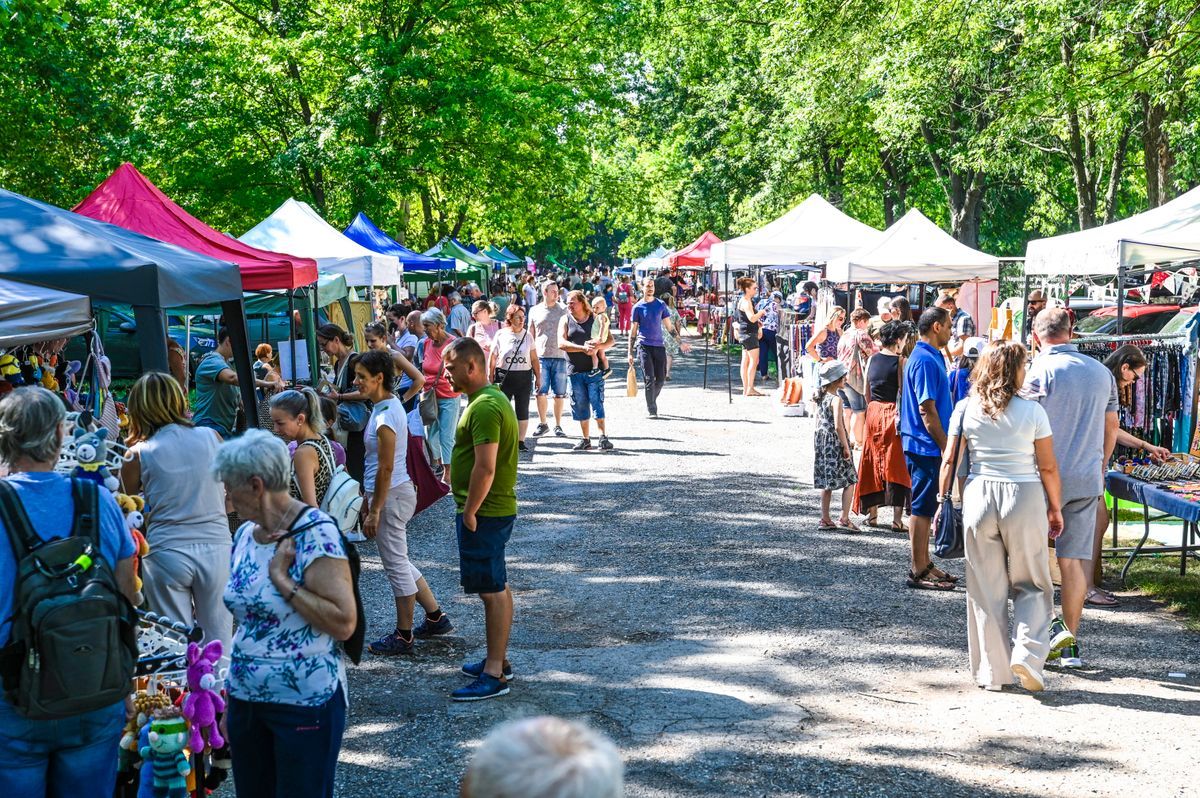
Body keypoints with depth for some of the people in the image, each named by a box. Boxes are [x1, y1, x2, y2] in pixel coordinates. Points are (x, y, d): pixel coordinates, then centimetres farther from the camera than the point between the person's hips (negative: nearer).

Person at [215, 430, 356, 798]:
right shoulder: (244, 535, 6)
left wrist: (281, 578, -22)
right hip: (245, 700, 7)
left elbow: (344, 623, -23)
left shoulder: (315, 534, -17)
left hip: (304, 705, -7)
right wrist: (231, 701, 19)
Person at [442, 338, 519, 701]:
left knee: (493, 591, -5)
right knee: (497, 587, 17)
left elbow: (485, 468, -27)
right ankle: (498, 660, 29)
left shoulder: (484, 407, -21)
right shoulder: (492, 398, 13)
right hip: (496, 509, 11)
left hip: (484, 514, -11)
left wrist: (469, 512, -18)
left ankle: (494, 675, 1)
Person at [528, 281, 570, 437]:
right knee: (540, 392, 0)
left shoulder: (563, 310, 6)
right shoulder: (535, 311, 7)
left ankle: (558, 426, 13)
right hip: (541, 357, 0)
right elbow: (531, 334, 12)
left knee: (559, 394, 3)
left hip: (559, 356, 0)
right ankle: (542, 424, 14)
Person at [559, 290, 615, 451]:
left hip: (594, 369, -2)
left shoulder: (595, 319, 4)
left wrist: (598, 346, -19)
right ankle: (586, 439, 16)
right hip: (574, 370, 2)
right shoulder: (565, 320, 5)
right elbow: (561, 343, -8)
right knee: (580, 406, 7)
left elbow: (610, 340, 2)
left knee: (597, 403, -7)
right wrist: (583, 348, -19)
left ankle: (603, 437, -5)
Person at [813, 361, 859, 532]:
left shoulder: (821, 397, 7)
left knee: (827, 483, 14)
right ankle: (844, 519, -3)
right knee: (849, 481, 1)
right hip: (835, 443, -8)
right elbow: (838, 426, -22)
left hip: (821, 442, 8)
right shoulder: (836, 400, -17)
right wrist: (846, 447, -16)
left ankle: (825, 519, 16)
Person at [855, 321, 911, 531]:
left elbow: (867, 393, 10)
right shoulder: (900, 362, -11)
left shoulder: (872, 359, 5)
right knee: (896, 466, 0)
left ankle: (872, 513, 21)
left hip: (873, 413, 5)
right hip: (893, 416, -5)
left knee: (873, 464, 15)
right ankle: (897, 519, -3)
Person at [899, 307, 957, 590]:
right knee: (922, 507, -4)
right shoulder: (925, 360, -18)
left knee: (925, 506, 15)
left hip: (927, 445, 10)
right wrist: (945, 447, -18)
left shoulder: (931, 357, 15)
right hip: (926, 445, -10)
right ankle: (918, 572, 2)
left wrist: (945, 444, 21)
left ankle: (923, 563, 24)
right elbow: (926, 410, -21)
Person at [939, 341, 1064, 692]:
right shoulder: (1032, 412, -5)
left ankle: (992, 671, 15)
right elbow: (1048, 468, -2)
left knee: (986, 590, 10)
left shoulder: (965, 409, 1)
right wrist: (1055, 509, 9)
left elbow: (949, 461, 1)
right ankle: (1027, 653, -5)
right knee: (1032, 585, 13)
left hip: (978, 496, 2)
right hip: (1024, 497, -2)